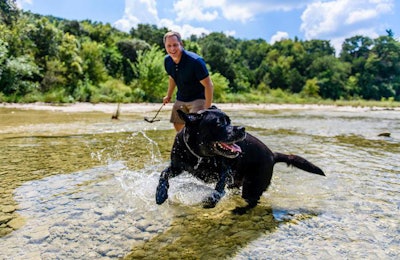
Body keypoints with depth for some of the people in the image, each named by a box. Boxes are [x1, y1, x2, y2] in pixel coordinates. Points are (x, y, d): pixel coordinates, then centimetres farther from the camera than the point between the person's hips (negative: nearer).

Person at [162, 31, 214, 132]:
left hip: (198, 98, -7)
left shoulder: (195, 61, -28)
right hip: (180, 99, 7)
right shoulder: (167, 61, -8)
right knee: (178, 125, 13)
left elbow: (208, 85, -24)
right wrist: (168, 95, 25)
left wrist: (207, 109, -26)